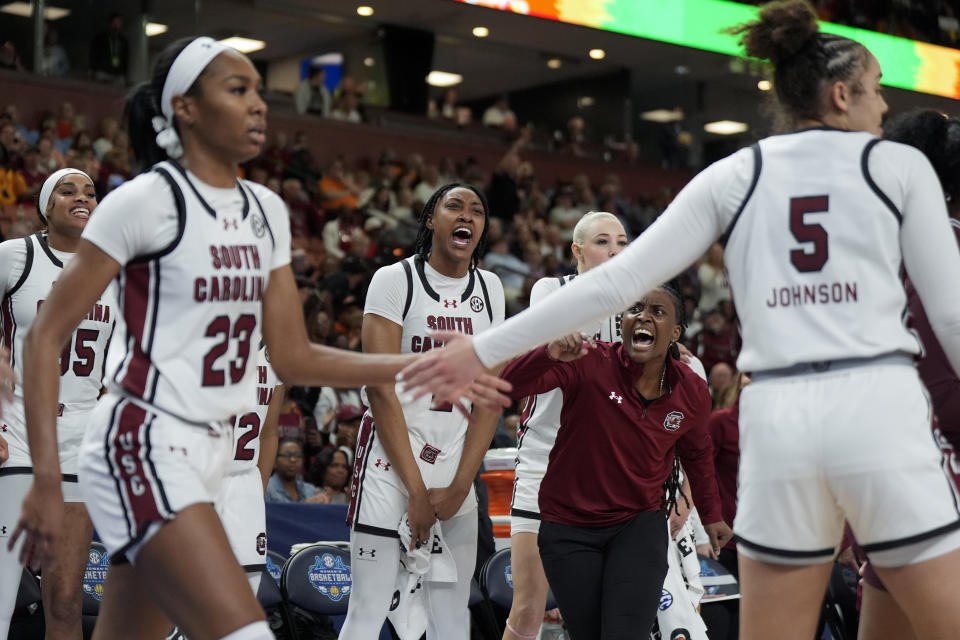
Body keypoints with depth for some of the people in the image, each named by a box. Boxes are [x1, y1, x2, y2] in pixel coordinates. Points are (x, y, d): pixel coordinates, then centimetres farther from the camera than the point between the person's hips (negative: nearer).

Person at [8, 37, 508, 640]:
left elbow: (293, 357, 13)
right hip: (143, 446, -8)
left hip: (209, 452, 8)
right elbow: (46, 335, -10)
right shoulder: (148, 200, -10)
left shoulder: (266, 211, 11)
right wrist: (47, 480, -17)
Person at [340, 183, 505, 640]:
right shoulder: (395, 280, -6)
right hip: (391, 463, -5)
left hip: (457, 469, 5)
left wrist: (459, 486, -5)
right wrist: (416, 490, -13)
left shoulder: (489, 289, 8)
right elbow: (381, 391, -11)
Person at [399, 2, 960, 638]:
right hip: (883, 414, -2)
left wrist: (484, 349, 9)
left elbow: (618, 279, 4)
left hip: (778, 420, 3)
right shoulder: (901, 164, 8)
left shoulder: (736, 174, 12)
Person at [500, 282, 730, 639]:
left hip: (639, 526, 1)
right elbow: (511, 384, -28)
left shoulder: (693, 392, -6)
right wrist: (549, 354, -48)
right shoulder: (590, 363, -18)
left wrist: (711, 515, 26)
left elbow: (696, 452, 15)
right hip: (570, 527, -1)